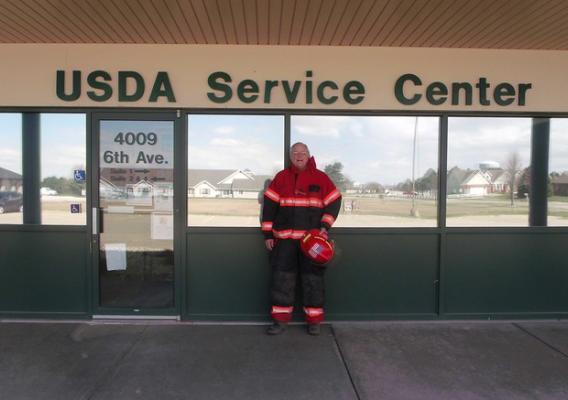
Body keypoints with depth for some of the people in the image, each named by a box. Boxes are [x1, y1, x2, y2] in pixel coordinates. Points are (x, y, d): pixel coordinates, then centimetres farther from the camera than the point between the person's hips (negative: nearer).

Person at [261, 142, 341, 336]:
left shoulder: (320, 177, 3)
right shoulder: (281, 177, 5)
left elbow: (334, 202, 4)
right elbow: (269, 205, 5)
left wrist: (325, 226, -9)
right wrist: (268, 234, 2)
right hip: (284, 238, 1)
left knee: (313, 279, 5)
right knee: (282, 278, 2)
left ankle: (314, 321, 18)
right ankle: (281, 320, 14)